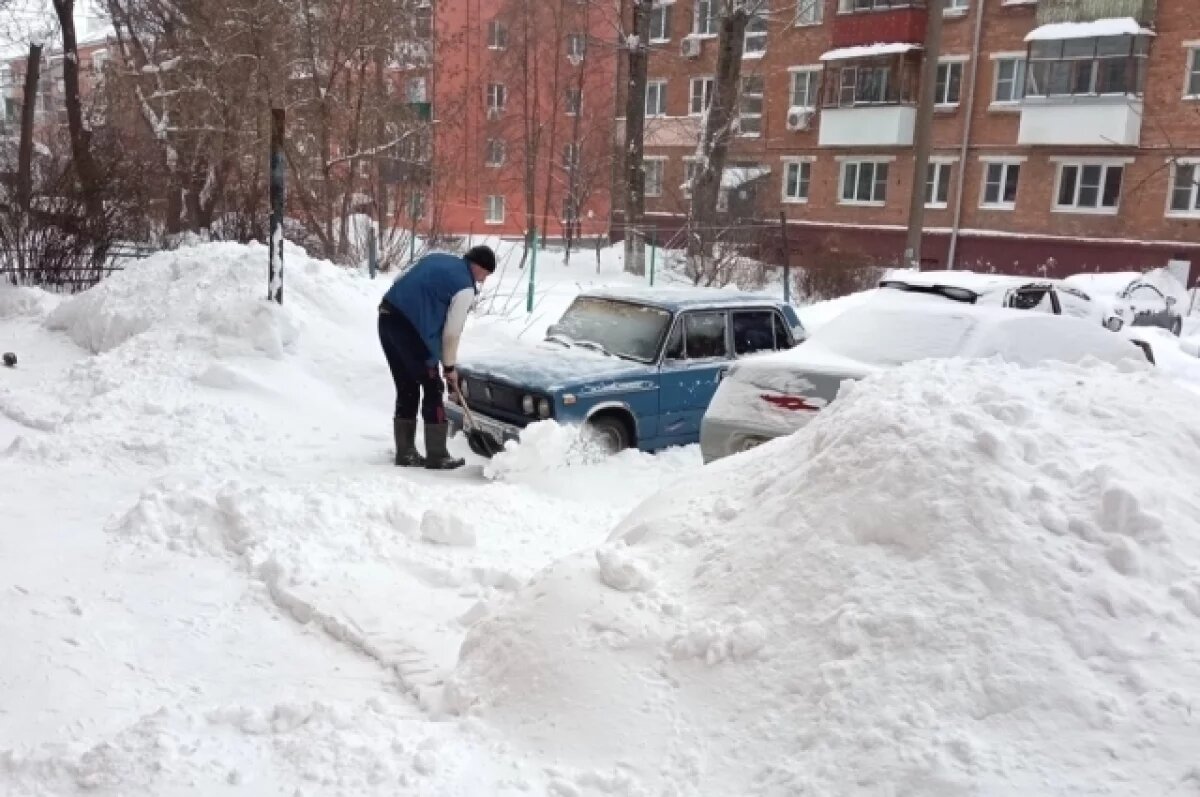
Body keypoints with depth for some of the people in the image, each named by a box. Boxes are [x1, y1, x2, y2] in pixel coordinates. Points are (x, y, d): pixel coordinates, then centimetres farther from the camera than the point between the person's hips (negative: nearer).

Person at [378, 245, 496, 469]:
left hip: (387, 317, 8)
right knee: (433, 389, 3)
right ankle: (437, 456, 6)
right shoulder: (465, 288, -3)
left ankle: (405, 453, 18)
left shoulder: (438, 259, 21)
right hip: (410, 327, -8)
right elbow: (452, 332, -2)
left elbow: (402, 282, 22)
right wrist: (450, 366, 11)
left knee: (407, 389, 15)